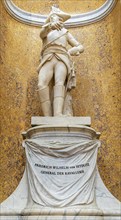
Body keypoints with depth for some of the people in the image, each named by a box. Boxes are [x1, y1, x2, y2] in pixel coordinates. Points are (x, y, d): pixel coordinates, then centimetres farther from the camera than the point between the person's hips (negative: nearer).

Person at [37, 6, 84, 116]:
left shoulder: (66, 33, 32)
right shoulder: (45, 32, 30)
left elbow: (81, 47, 27)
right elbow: (43, 32, 2)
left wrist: (70, 51, 2)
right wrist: (50, 25, -24)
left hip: (61, 61, 0)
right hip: (47, 61, 1)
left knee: (59, 82, -35)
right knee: (42, 84, -33)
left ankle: (58, 116, -57)